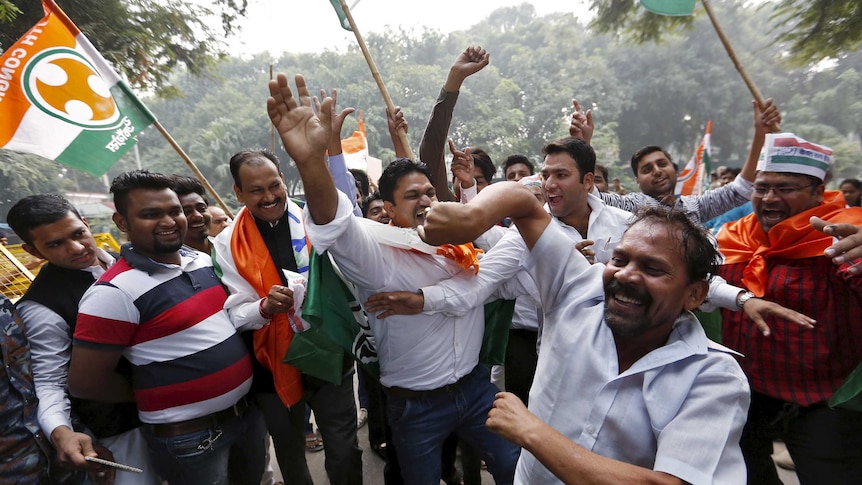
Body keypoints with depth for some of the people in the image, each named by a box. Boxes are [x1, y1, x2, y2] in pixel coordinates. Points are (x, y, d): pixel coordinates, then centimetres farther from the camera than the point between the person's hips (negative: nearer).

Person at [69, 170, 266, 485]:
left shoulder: (202, 261, 1)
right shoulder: (116, 292, -21)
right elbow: (85, 382, -16)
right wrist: (150, 398, -3)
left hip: (247, 409, 7)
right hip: (188, 436, -6)